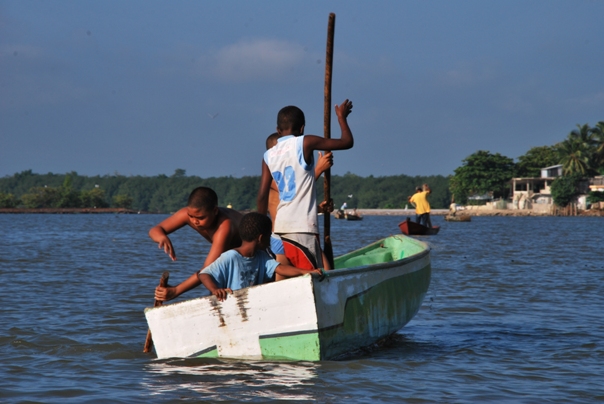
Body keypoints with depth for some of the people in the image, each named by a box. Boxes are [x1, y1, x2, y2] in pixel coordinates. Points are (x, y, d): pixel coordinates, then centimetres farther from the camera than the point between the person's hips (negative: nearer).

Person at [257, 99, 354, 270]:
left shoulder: (269, 156, 11)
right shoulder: (304, 143, -3)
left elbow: (262, 196, 10)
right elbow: (347, 142, 0)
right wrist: (342, 117, 16)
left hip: (281, 225, 6)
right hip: (302, 226, -6)